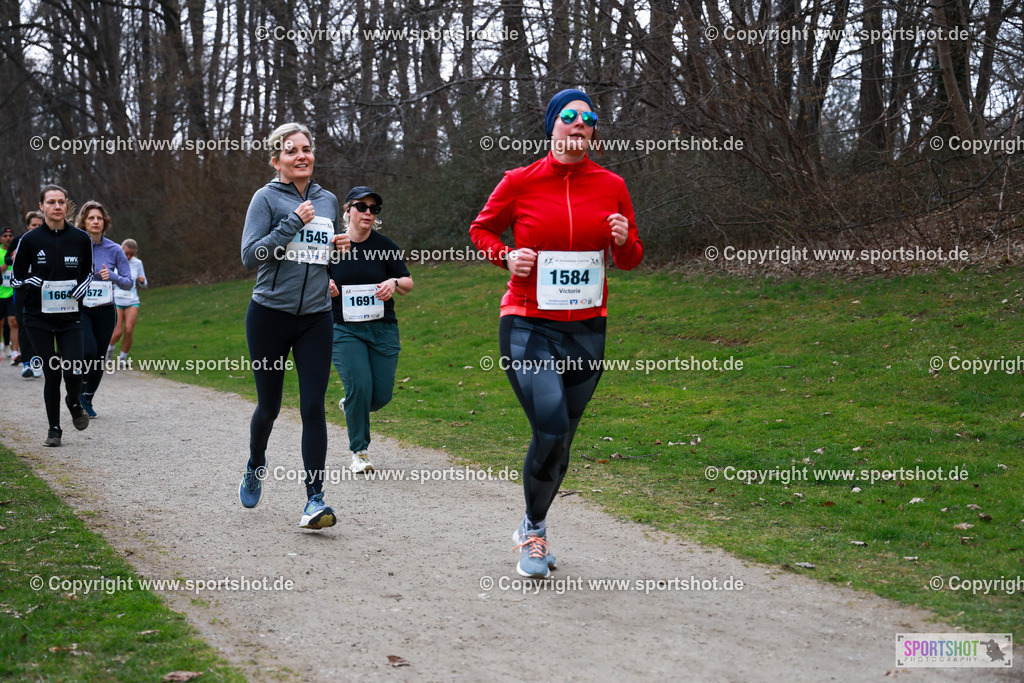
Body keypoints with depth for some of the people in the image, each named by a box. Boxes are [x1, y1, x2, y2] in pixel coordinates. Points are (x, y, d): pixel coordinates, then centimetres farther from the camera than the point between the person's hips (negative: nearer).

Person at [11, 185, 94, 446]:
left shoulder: (80, 239, 2)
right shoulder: (30, 240, -3)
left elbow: (88, 272, 16)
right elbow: (16, 278, 4)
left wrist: (80, 289, -2)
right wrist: (33, 285, -11)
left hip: (70, 317, 1)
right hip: (38, 318, -1)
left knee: (73, 373, -10)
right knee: (52, 375, -2)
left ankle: (74, 404, 25)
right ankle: (54, 429, 17)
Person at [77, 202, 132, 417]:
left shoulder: (114, 250, 1)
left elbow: (128, 283, 2)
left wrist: (112, 276, -17)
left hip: (105, 311, 2)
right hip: (79, 308, -2)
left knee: (99, 358, 4)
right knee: (88, 350, -22)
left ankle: (87, 399, 25)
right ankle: (77, 390, 4)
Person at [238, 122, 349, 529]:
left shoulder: (328, 201, 11)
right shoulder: (267, 198, -4)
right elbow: (250, 256, -13)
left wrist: (340, 248, 4)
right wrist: (293, 222, -17)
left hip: (316, 318, 3)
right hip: (270, 315, -3)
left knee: (313, 407, -7)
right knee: (269, 405, 9)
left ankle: (314, 500, -9)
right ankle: (255, 466, 39)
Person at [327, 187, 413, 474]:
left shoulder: (384, 246, 2)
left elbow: (408, 284, 7)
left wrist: (394, 283, -15)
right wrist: (324, 286, -12)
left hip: (383, 329, 2)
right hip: (344, 329, -2)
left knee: (382, 395, -2)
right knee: (359, 385, -16)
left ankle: (349, 406, 34)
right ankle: (359, 452, 1)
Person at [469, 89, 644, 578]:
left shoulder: (611, 186, 3)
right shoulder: (520, 183, -4)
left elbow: (630, 259, 12)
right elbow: (482, 228, 12)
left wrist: (624, 242, -11)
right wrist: (506, 257, -7)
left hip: (586, 330, 3)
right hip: (528, 325, -3)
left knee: (560, 439, 10)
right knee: (551, 429, -19)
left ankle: (531, 529, 33)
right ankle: (535, 529, 5)